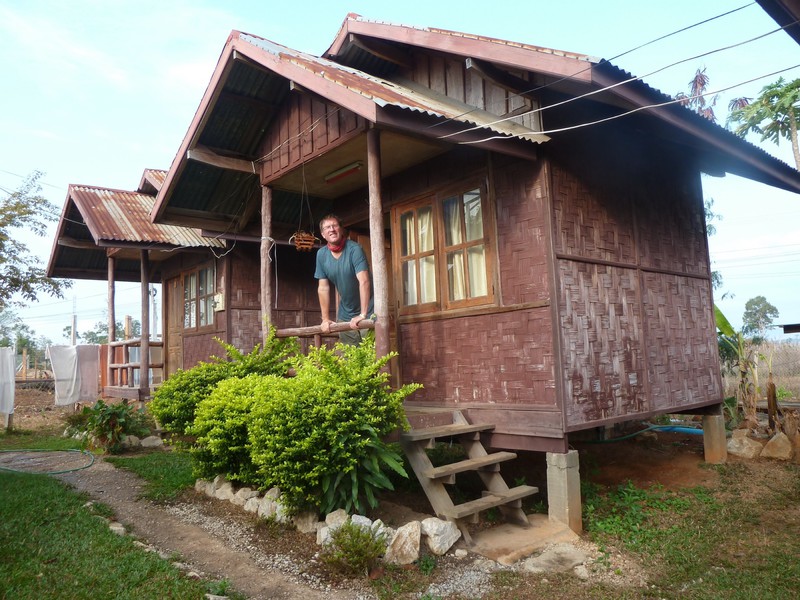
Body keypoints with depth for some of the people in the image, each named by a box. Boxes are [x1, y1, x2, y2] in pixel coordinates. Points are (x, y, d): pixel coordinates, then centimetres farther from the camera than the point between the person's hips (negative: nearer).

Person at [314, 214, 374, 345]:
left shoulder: (354, 249, -17)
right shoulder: (321, 254, -3)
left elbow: (364, 282, -26)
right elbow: (323, 288, 1)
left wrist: (362, 314, -33)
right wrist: (325, 319, -1)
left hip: (366, 312, -5)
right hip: (345, 315, 5)